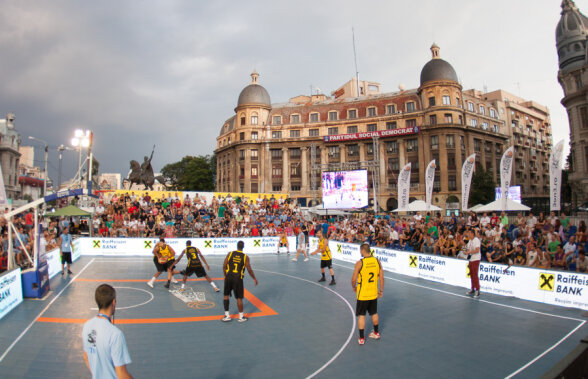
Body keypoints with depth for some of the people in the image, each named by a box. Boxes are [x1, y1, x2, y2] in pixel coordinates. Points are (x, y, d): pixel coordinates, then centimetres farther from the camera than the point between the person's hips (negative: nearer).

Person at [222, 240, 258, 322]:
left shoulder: (230, 254, 1)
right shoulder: (245, 257, -2)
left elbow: (224, 266, 0)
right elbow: (249, 270, -2)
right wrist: (254, 278, 11)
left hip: (229, 277, 2)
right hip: (238, 278, -1)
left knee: (226, 295, 16)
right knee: (239, 298, 7)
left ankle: (227, 316, 18)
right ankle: (241, 317, 16)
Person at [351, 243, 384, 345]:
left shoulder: (359, 263, -19)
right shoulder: (377, 261, -5)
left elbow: (353, 279, -15)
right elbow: (381, 277, 0)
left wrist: (354, 288, 5)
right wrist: (381, 290, 12)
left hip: (362, 294, -5)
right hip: (373, 293, 5)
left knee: (361, 315, 7)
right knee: (374, 313, 22)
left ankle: (361, 338, 13)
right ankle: (376, 333, 38)